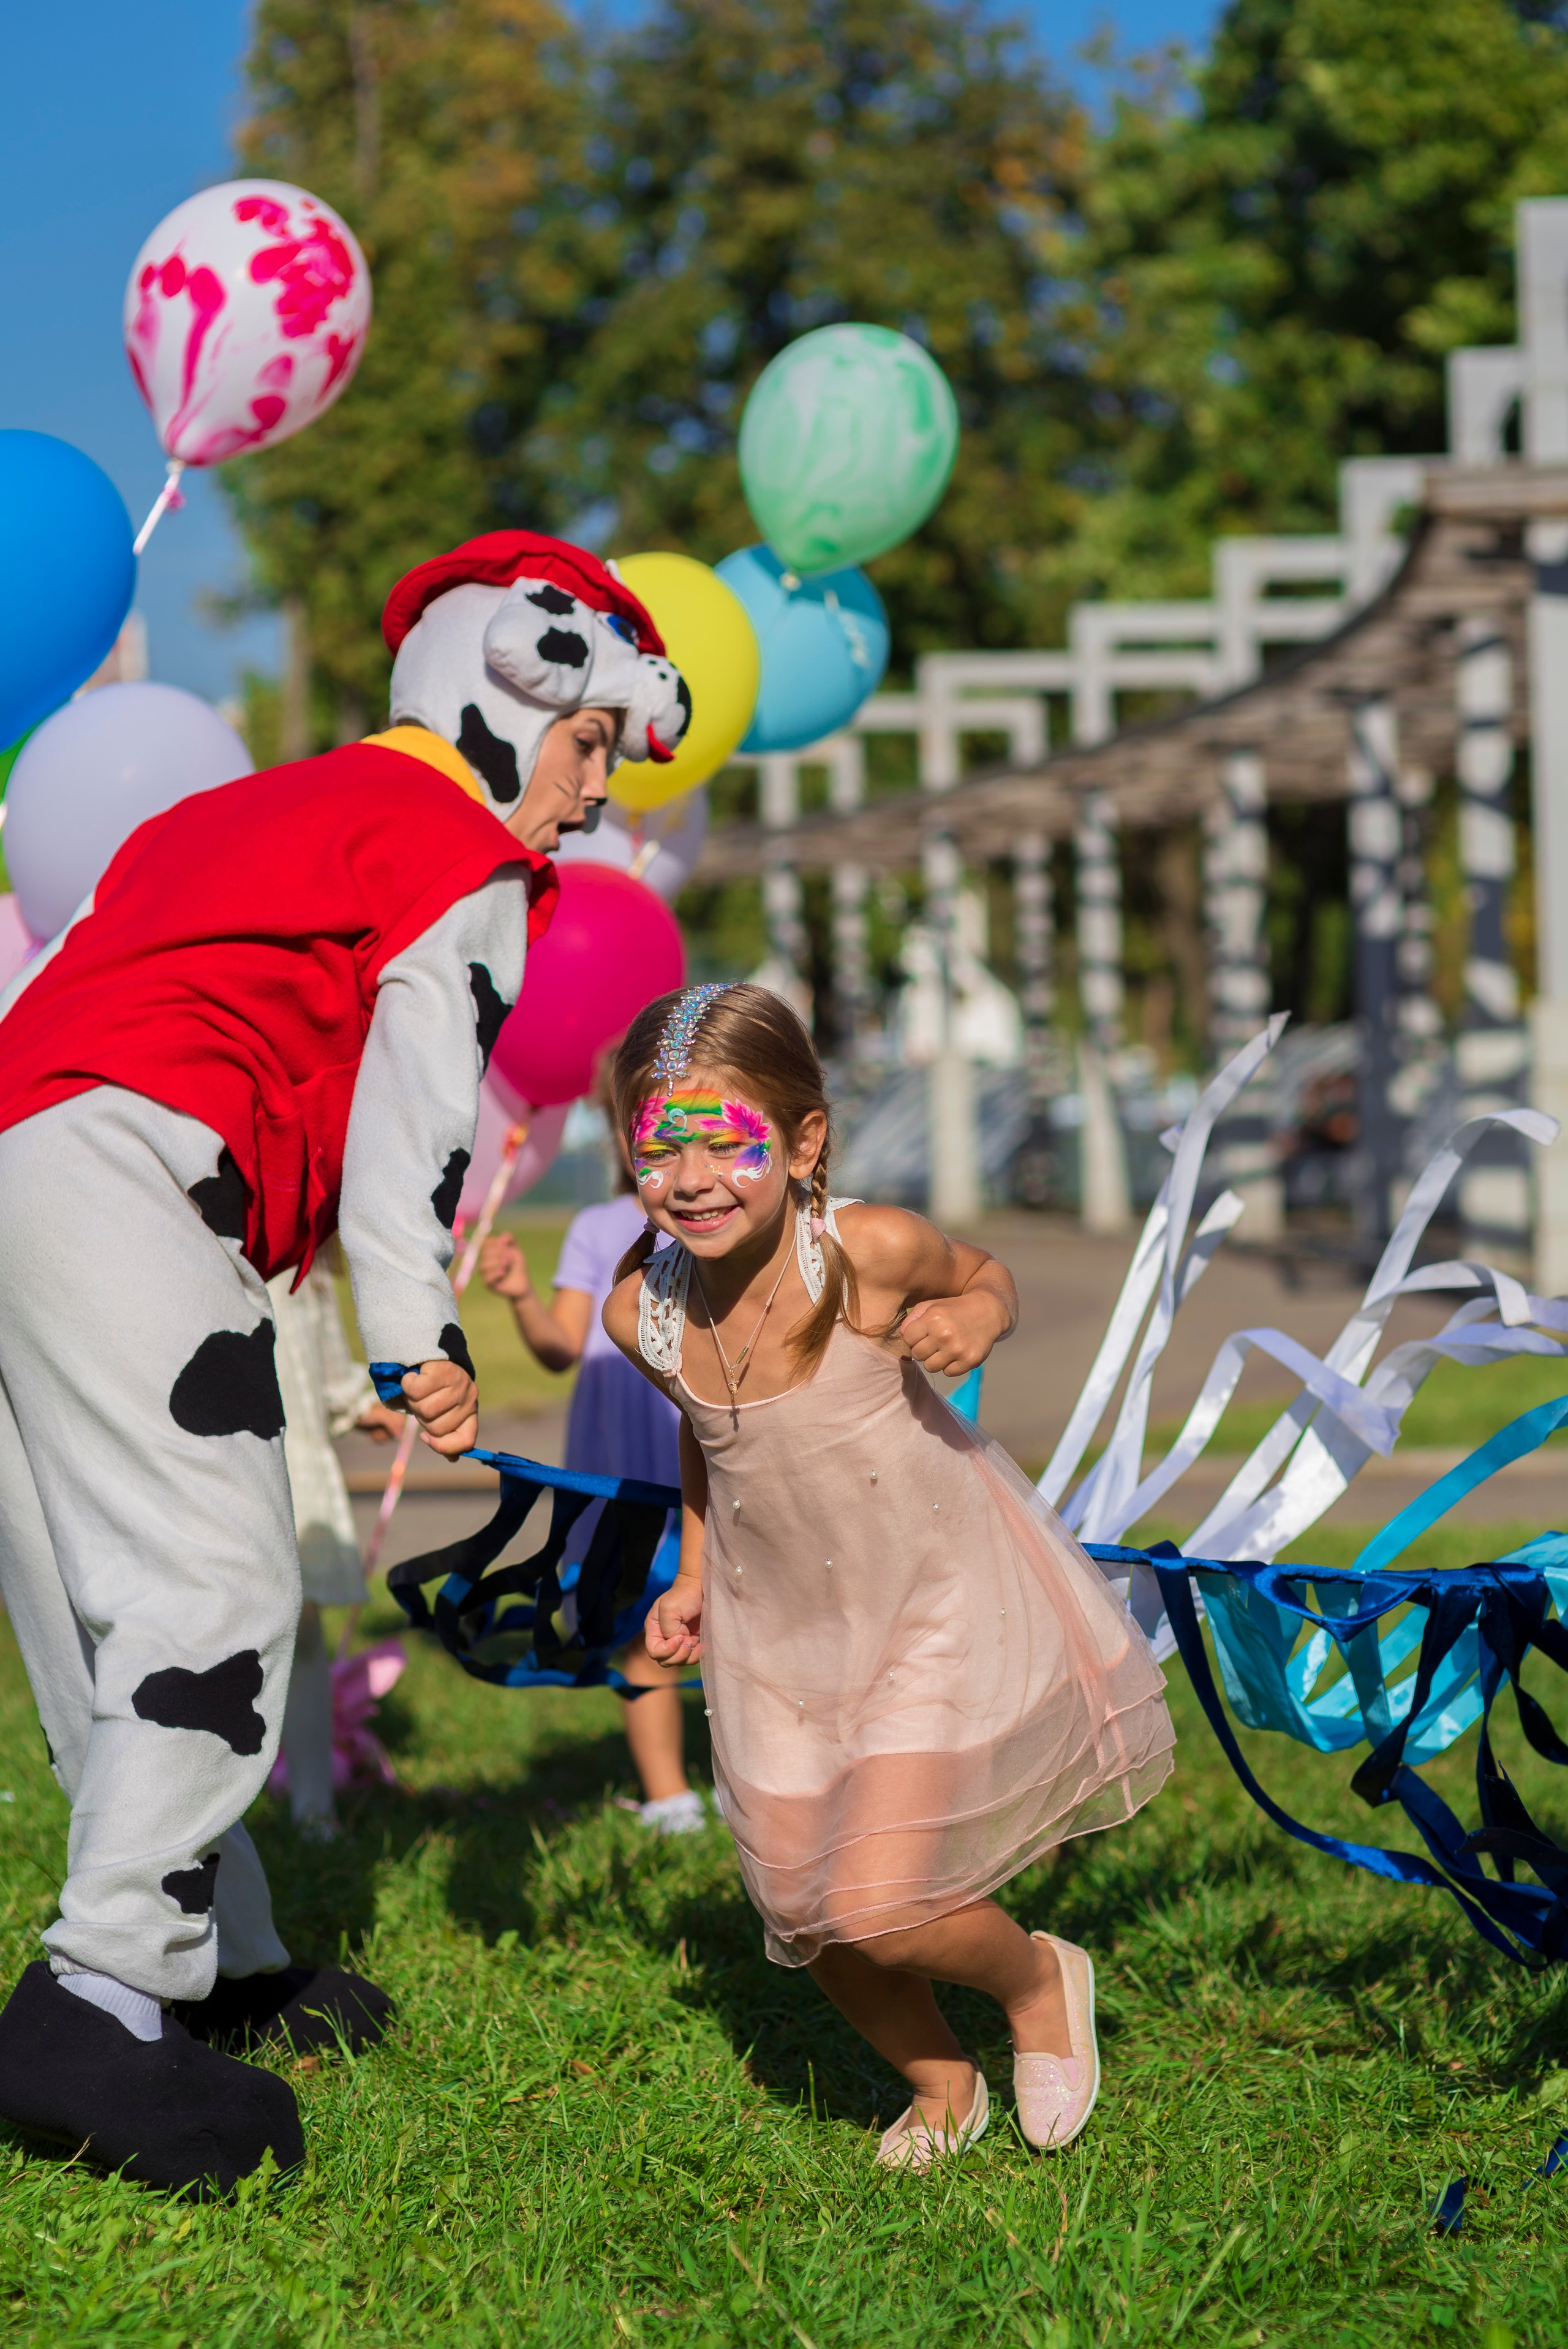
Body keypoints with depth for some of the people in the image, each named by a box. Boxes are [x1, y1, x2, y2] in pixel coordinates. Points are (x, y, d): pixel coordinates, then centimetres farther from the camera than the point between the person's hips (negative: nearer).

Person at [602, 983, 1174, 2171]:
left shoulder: (870, 1251, -25)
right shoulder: (642, 1312, -13)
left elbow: (985, 1271, -1)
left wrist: (976, 1317, -23)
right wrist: (693, 1576, 5)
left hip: (938, 1605, -5)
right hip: (779, 1634, 5)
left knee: (879, 1907, -13)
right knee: (803, 1911, 12)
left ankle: (1040, 1979, 21)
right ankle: (940, 2085, 42)